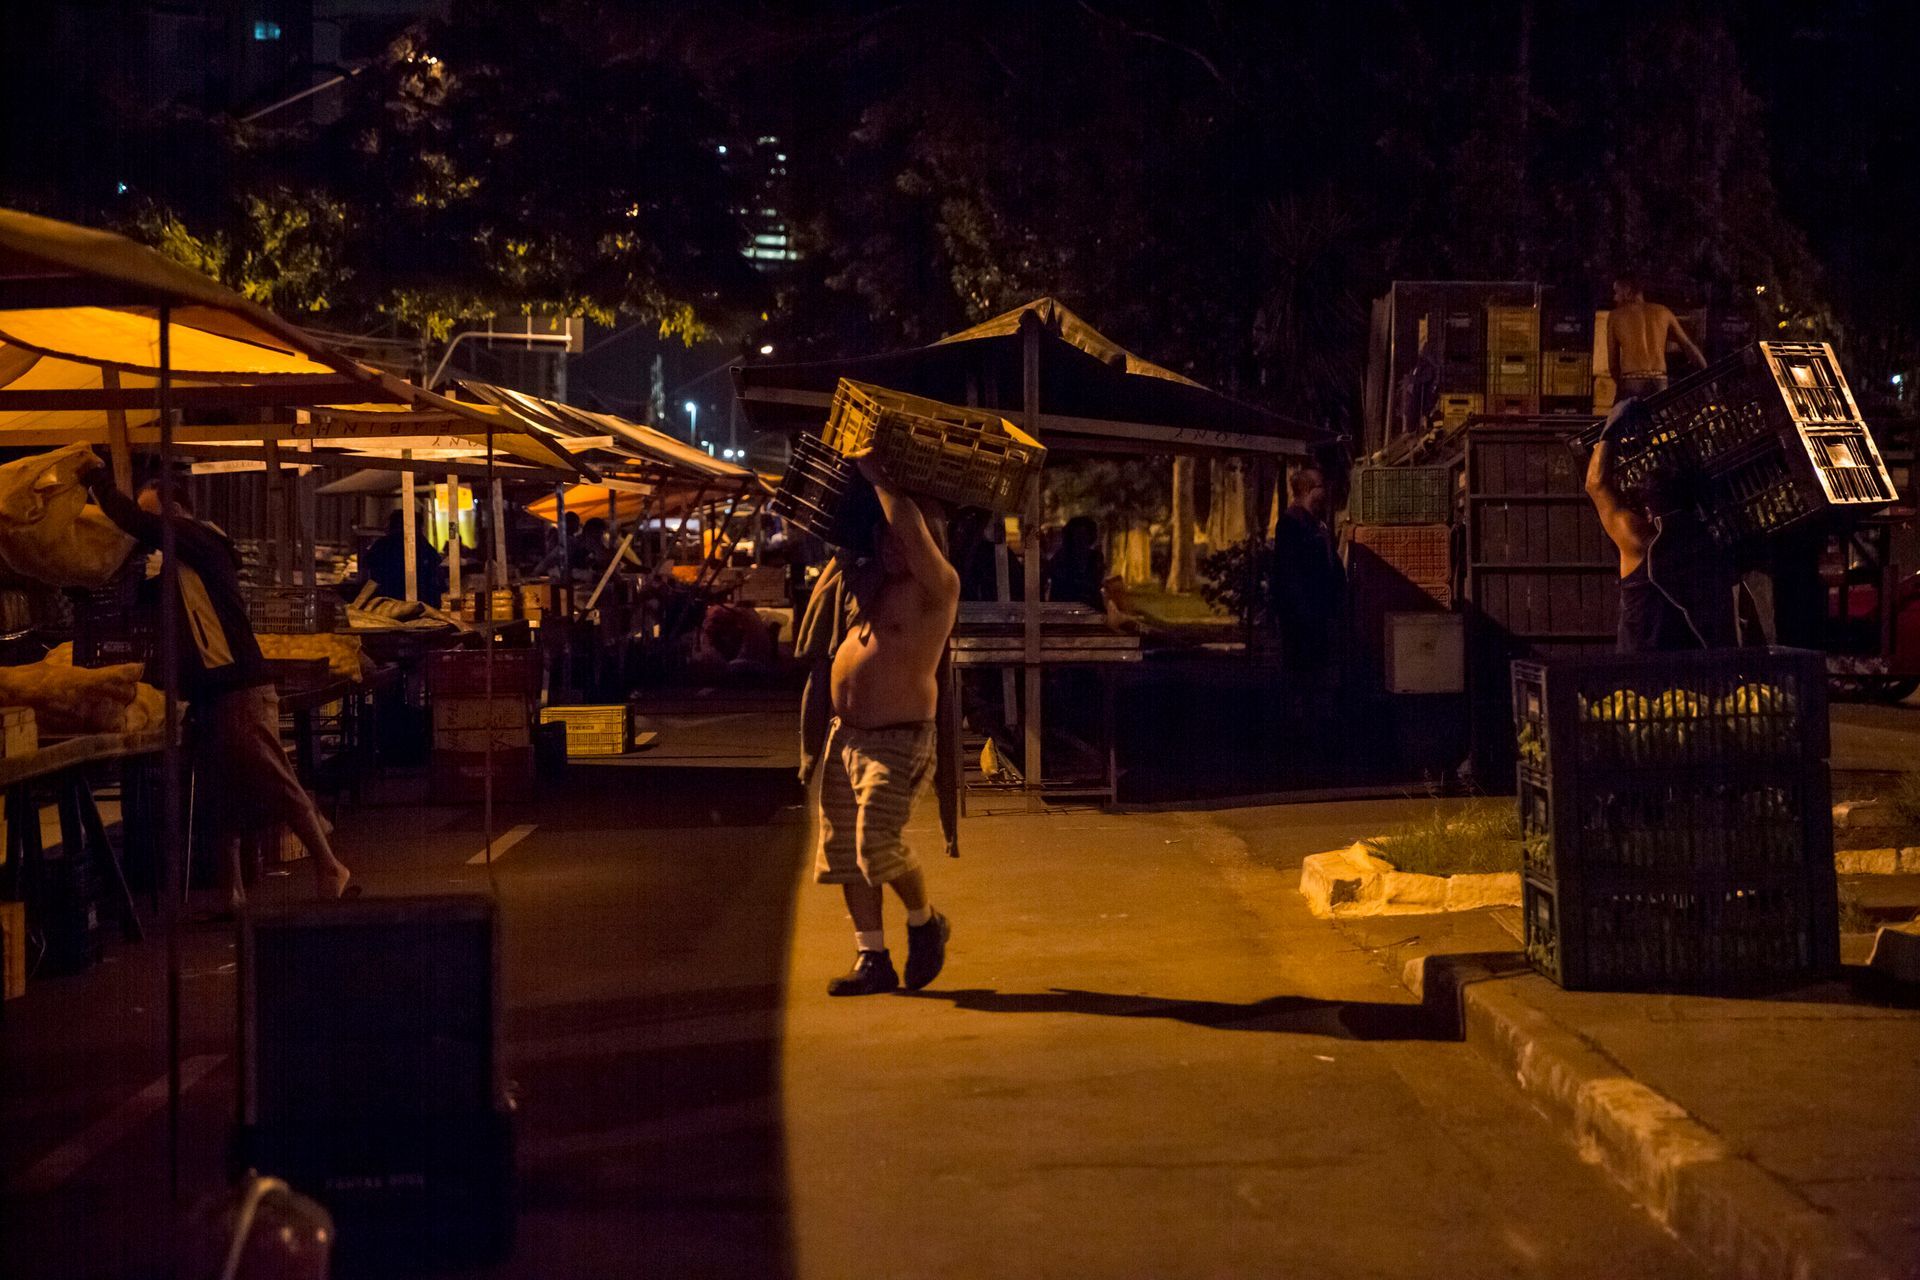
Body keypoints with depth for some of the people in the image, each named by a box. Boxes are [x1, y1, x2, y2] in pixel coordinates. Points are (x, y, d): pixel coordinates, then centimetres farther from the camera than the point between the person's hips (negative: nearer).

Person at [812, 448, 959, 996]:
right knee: (846, 851, 6)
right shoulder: (871, 584, 13)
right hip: (846, 734, 8)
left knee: (878, 842, -18)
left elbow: (910, 530, -24)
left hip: (898, 740, -8)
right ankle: (873, 960, 12)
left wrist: (879, 478, -14)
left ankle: (925, 923, 9)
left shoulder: (936, 588, -9)